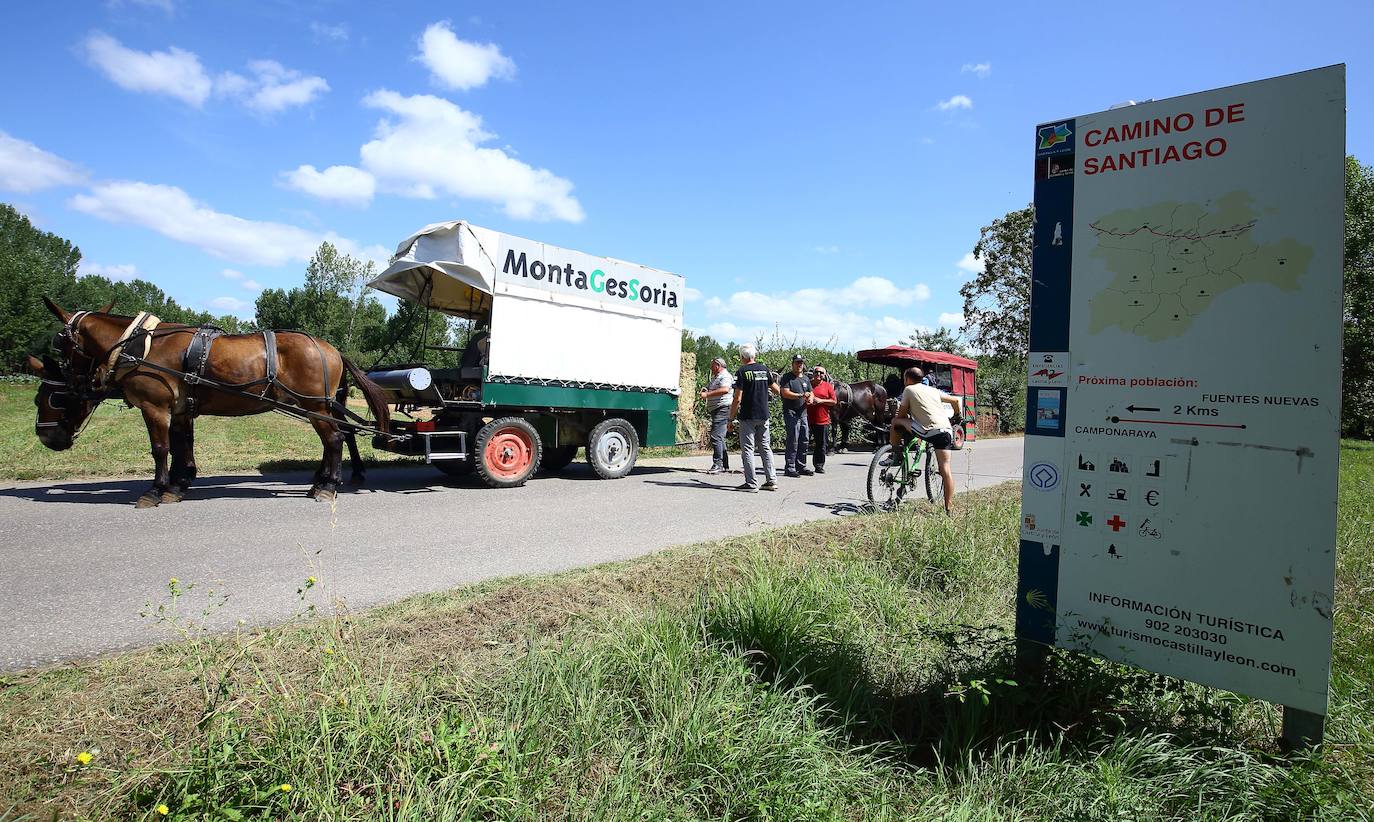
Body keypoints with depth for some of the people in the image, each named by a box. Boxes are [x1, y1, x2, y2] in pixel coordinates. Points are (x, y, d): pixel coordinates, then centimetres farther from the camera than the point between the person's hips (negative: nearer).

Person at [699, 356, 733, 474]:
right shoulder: (715, 377, 22)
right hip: (715, 411, 11)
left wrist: (708, 394, -27)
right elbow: (711, 389, 36)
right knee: (720, 438, 14)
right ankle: (725, 465, 20)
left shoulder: (725, 376, -10)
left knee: (716, 437, -17)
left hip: (722, 409, -11)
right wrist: (705, 390, 12)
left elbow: (725, 389, -29)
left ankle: (717, 464, -18)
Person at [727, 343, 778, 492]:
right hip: (764, 415, 6)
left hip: (748, 416, -6)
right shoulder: (764, 369, 8)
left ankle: (751, 483, -2)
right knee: (765, 447, 13)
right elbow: (775, 388, 22)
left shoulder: (742, 371, -9)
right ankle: (771, 481, 13)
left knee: (748, 449, 0)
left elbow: (737, 398, -13)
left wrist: (731, 417, -5)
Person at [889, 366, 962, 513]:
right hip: (946, 430, 6)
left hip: (929, 430, -6)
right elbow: (955, 400, 32)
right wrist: (956, 416, 49)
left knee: (895, 421, 12)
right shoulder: (933, 390, 26)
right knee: (945, 468, 5)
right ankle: (949, 507, 2)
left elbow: (902, 414, 11)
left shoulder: (909, 389, 10)